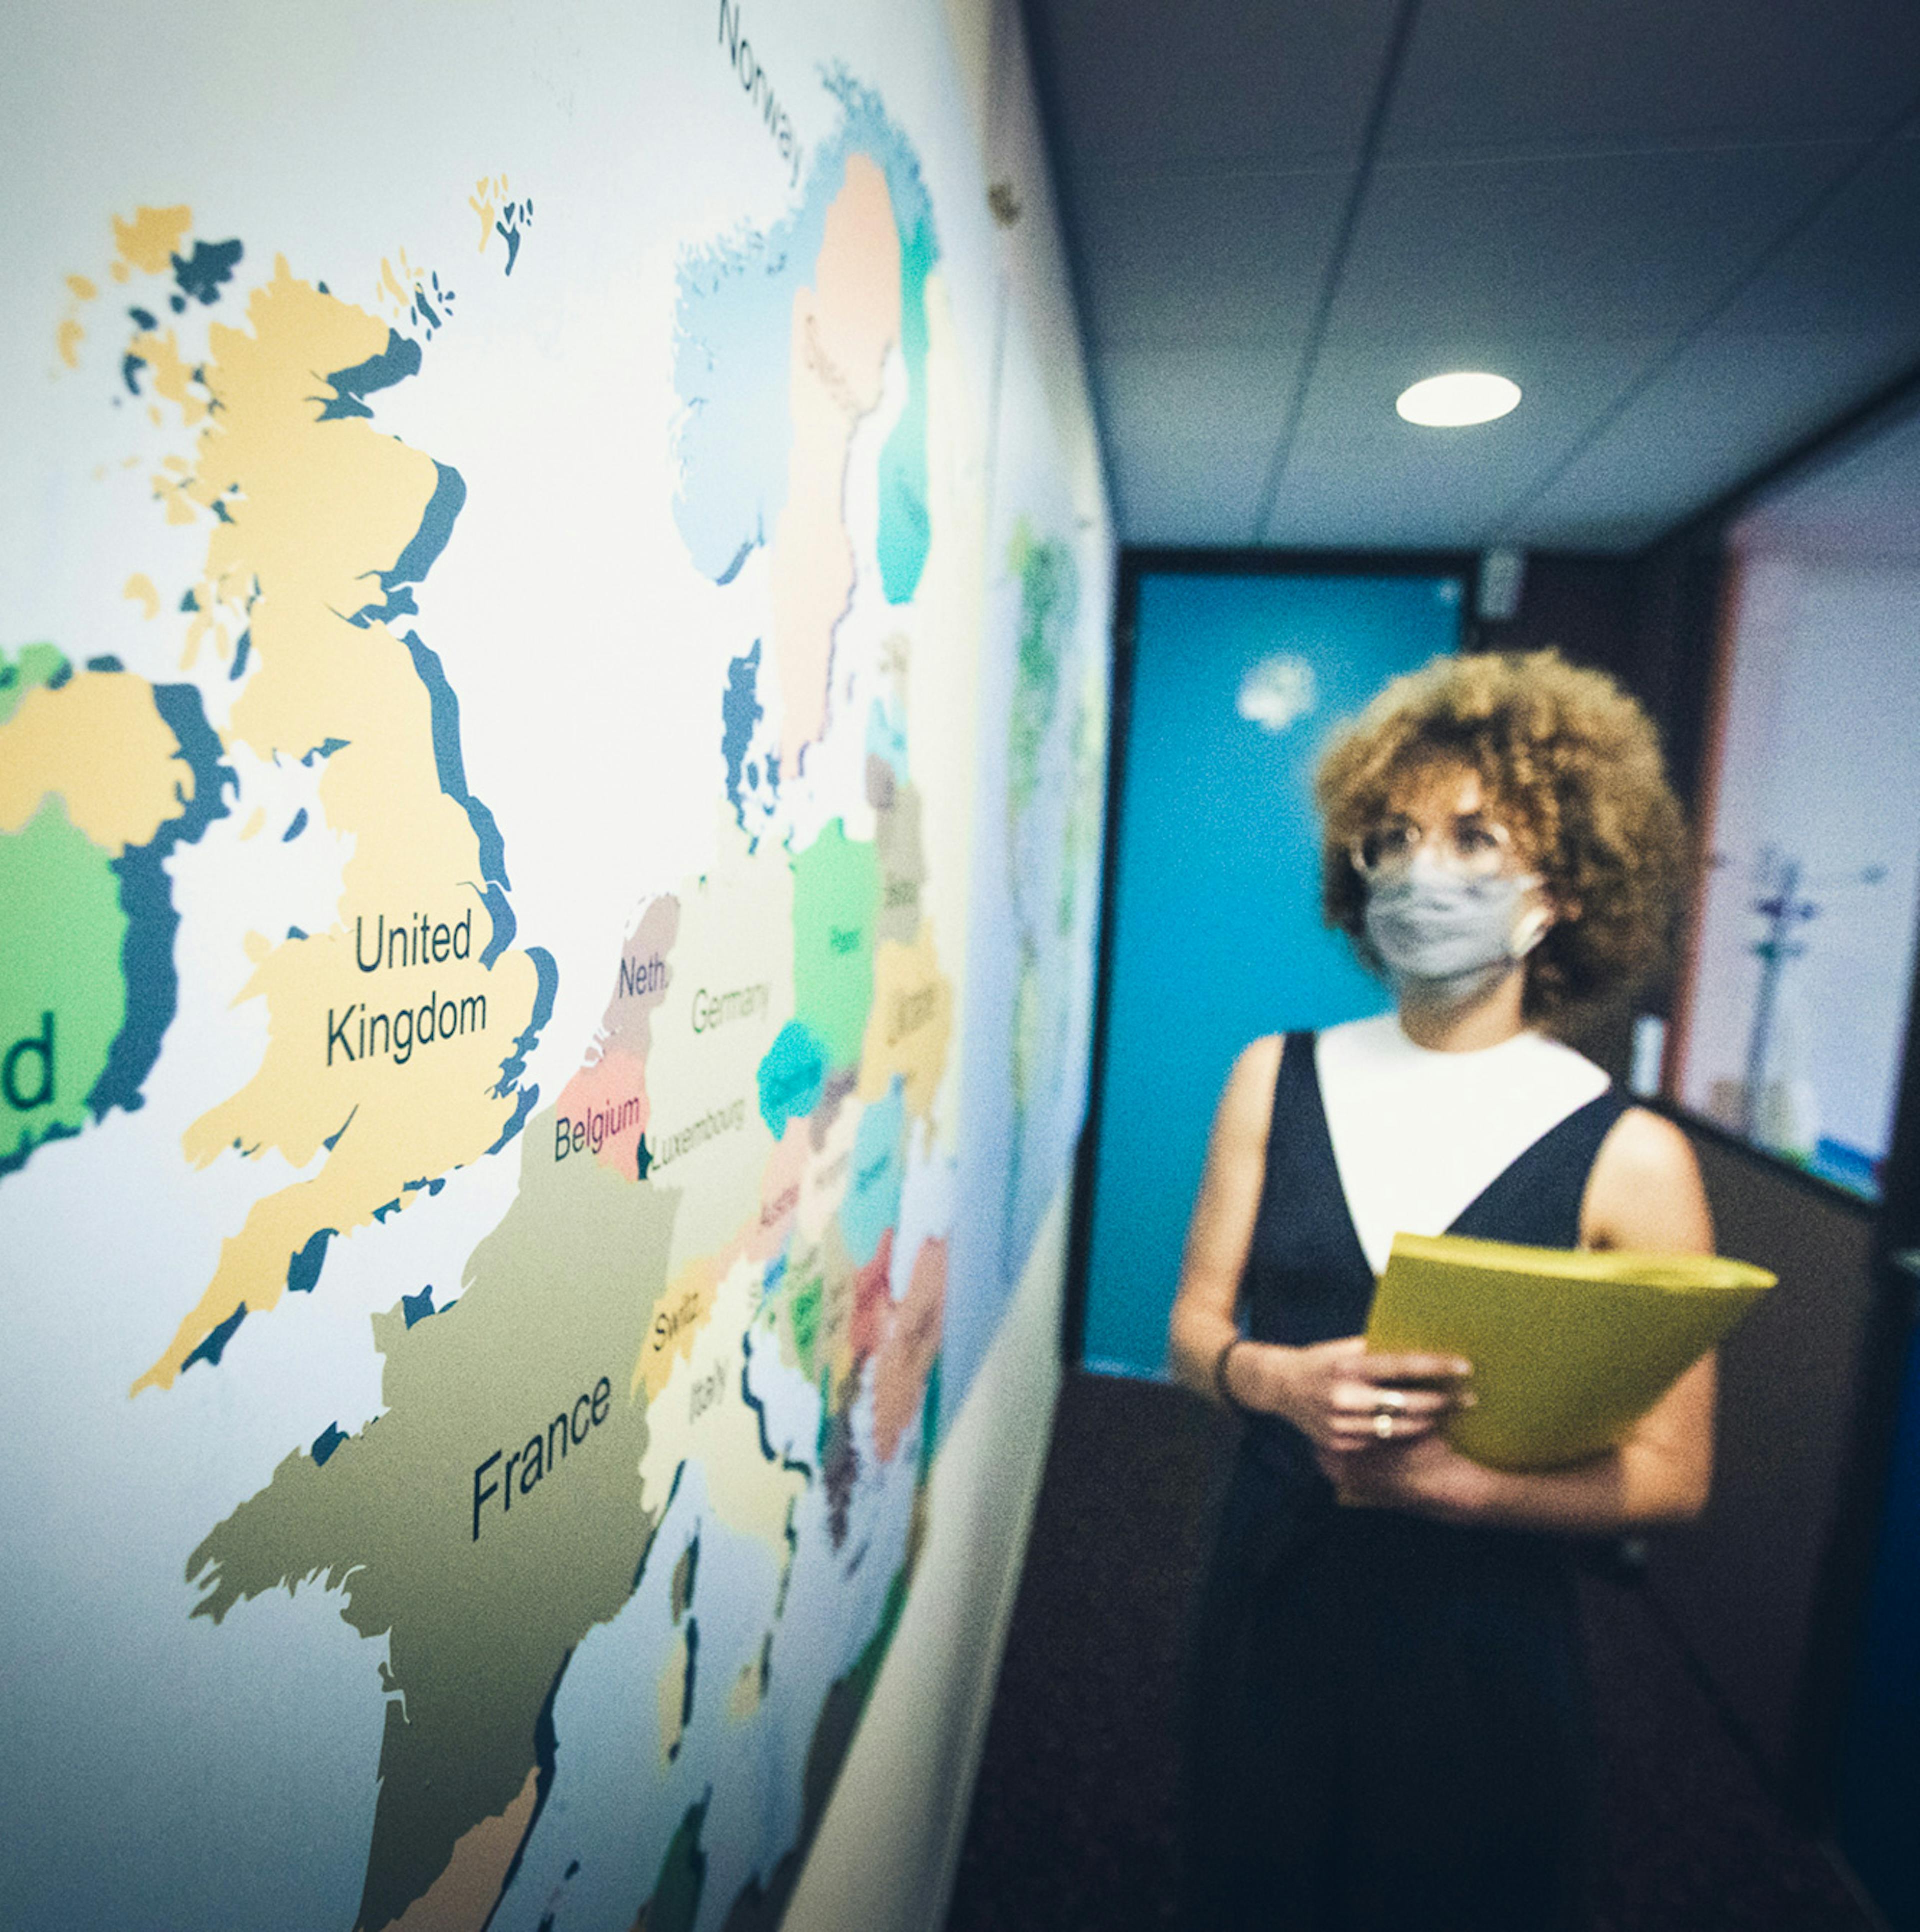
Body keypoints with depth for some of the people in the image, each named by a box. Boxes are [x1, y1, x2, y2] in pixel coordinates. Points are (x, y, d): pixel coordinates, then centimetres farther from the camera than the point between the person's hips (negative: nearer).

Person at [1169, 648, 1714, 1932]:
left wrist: (1453, 1480, -23)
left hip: (1486, 1636, -2)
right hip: (1273, 1599, 3)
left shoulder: (1630, 1156, -13)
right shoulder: (1278, 1080, -6)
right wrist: (1280, 1380, -21)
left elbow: (1673, 1474, -9)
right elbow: (1195, 1327, -1)